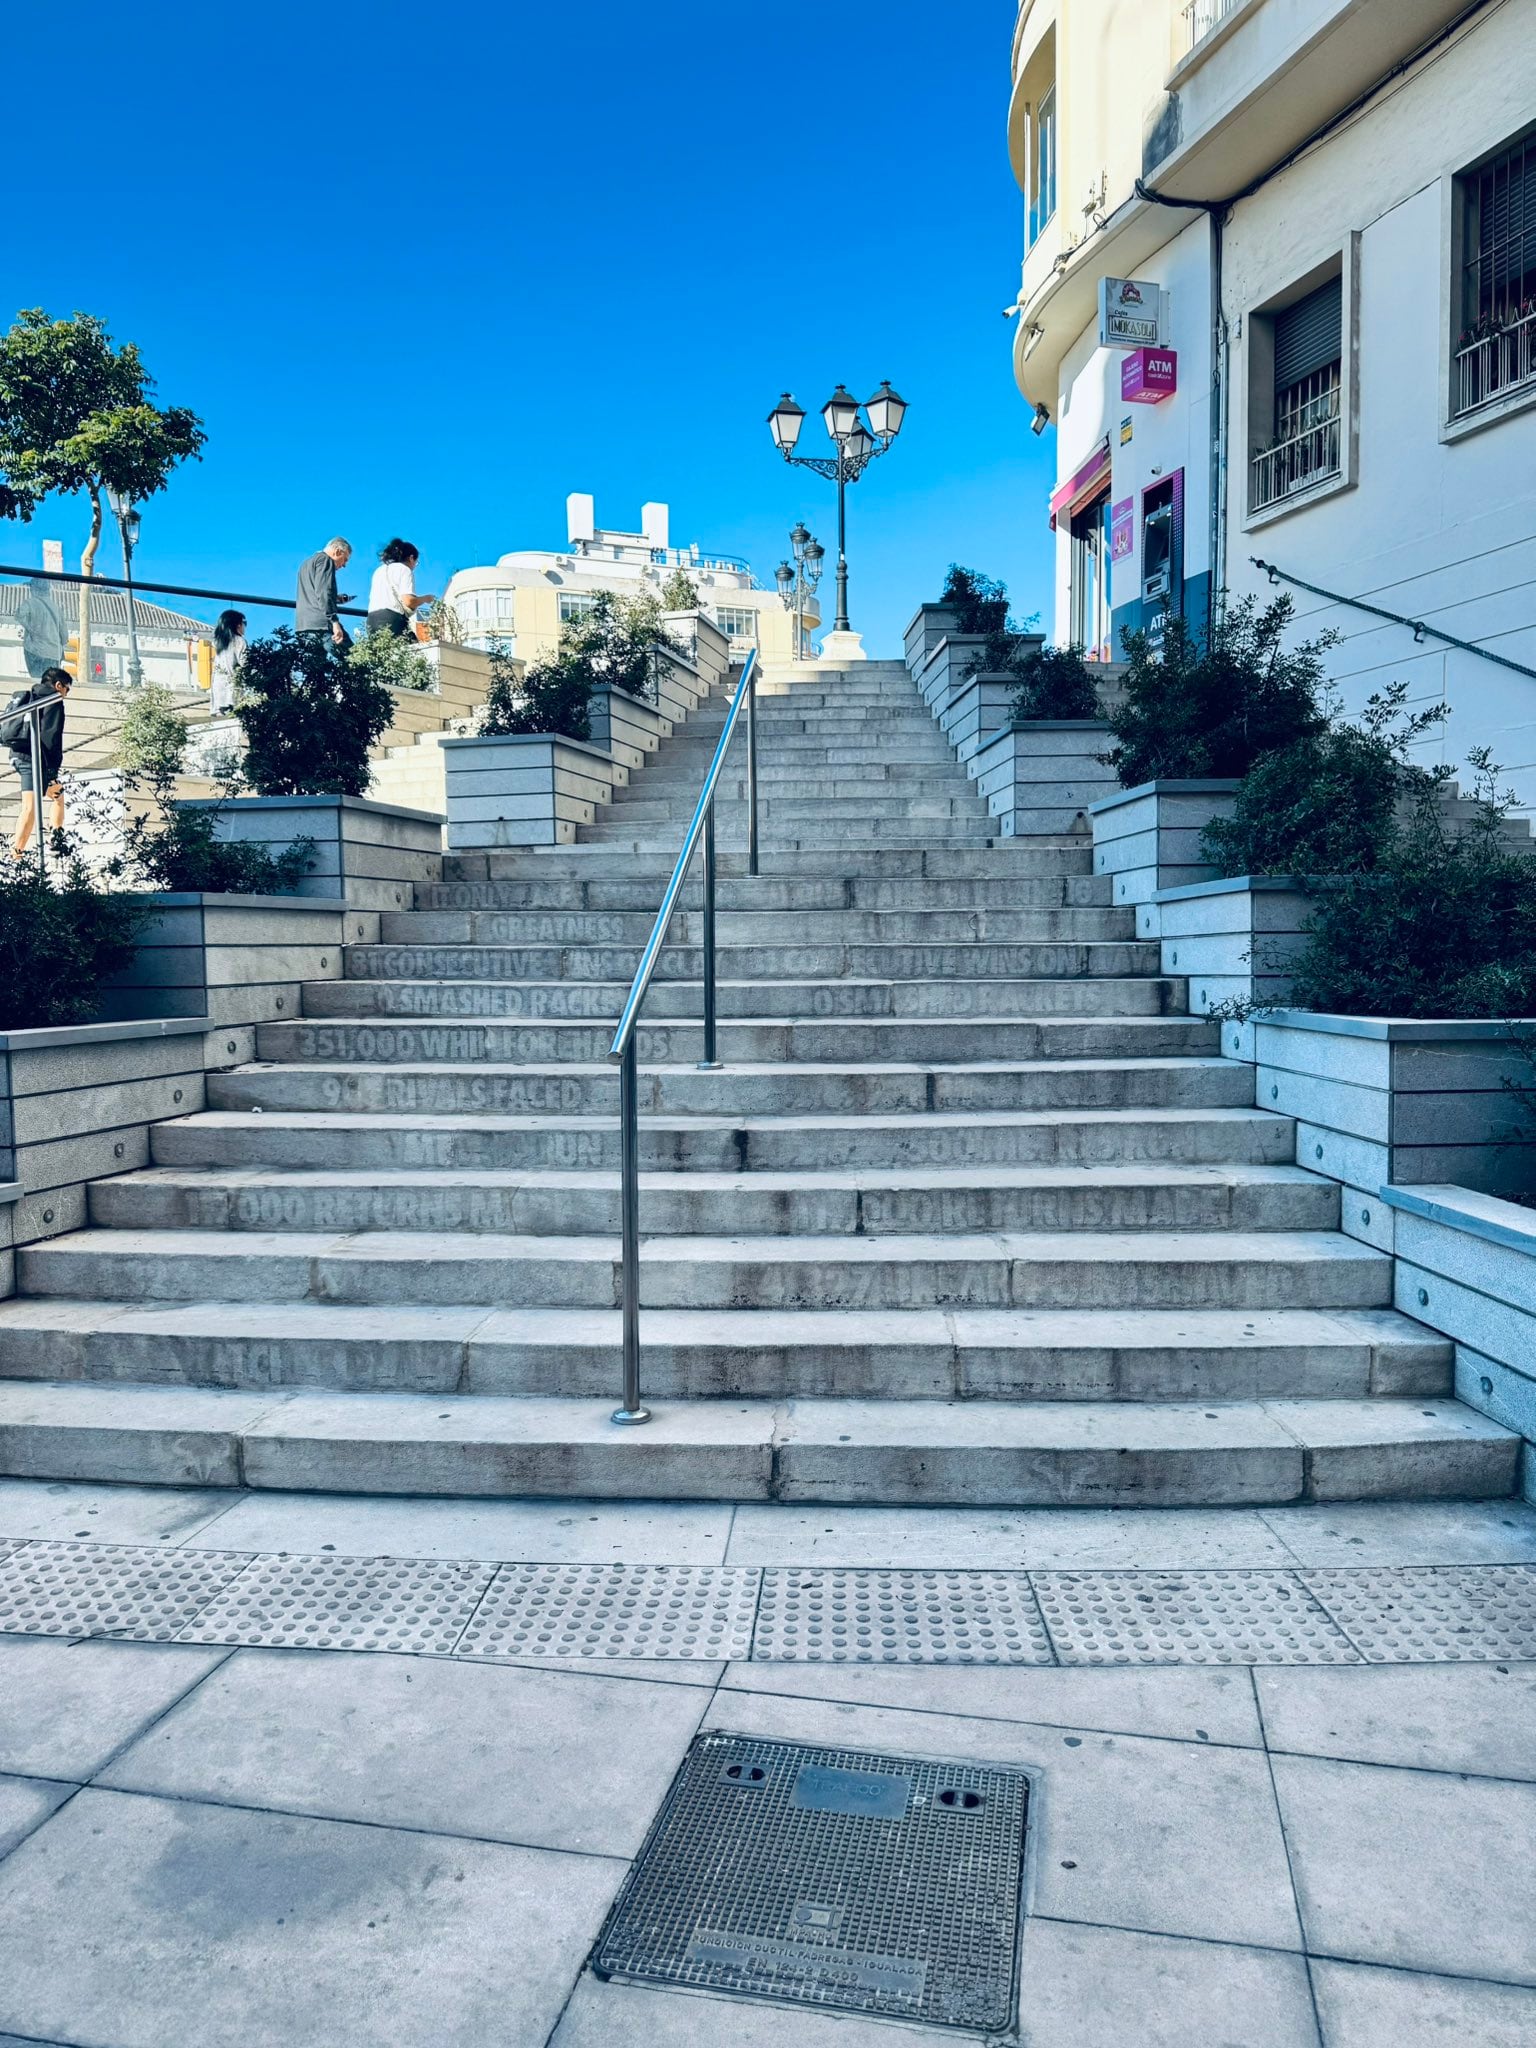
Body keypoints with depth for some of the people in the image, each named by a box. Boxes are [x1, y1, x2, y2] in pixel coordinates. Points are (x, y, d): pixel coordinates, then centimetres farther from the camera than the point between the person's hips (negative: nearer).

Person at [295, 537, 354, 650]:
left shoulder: (306, 563, 30)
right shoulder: (325, 560, 1)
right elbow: (324, 593, -14)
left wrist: (335, 598, 28)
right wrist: (335, 622, -22)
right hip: (320, 624, -9)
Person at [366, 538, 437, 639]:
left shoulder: (379, 570, 25)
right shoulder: (404, 569, 2)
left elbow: (372, 598, 22)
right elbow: (408, 601, -11)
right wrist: (425, 598, 8)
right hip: (392, 619, -7)